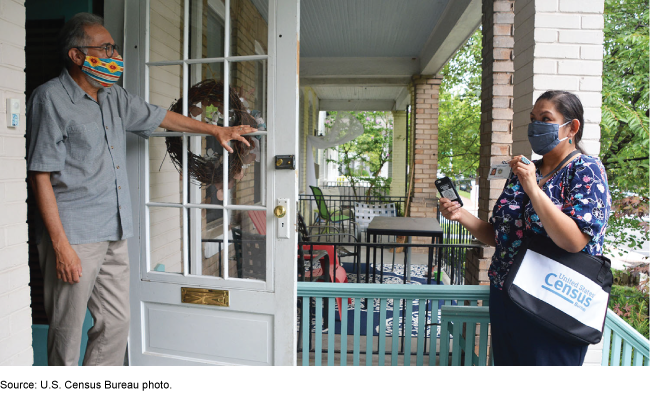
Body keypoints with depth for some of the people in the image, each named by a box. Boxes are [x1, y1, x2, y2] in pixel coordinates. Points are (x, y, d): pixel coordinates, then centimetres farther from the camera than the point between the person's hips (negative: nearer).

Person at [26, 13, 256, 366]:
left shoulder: (113, 97, 14)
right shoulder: (50, 98, -8)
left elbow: (159, 117, 28)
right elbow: (40, 175, -13)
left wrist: (216, 130, 31)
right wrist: (60, 244, -18)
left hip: (115, 236, 7)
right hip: (75, 236, -7)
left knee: (116, 324, 12)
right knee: (68, 330, 3)